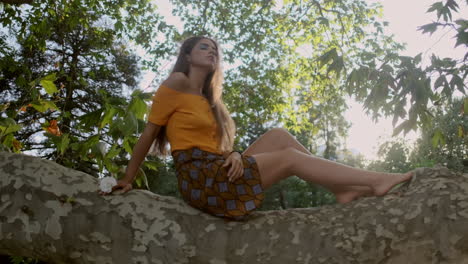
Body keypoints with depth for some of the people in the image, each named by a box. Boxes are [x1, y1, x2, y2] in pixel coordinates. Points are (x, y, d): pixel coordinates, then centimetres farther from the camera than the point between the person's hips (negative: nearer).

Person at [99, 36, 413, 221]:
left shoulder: (209, 101, 23)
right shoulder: (176, 84, -3)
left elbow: (218, 145, 12)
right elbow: (149, 134, -2)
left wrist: (235, 155, -11)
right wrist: (128, 179, -1)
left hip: (217, 171, 8)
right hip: (199, 176, -8)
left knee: (279, 136, -1)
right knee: (290, 157, -11)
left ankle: (343, 188, -9)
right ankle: (376, 180, -11)